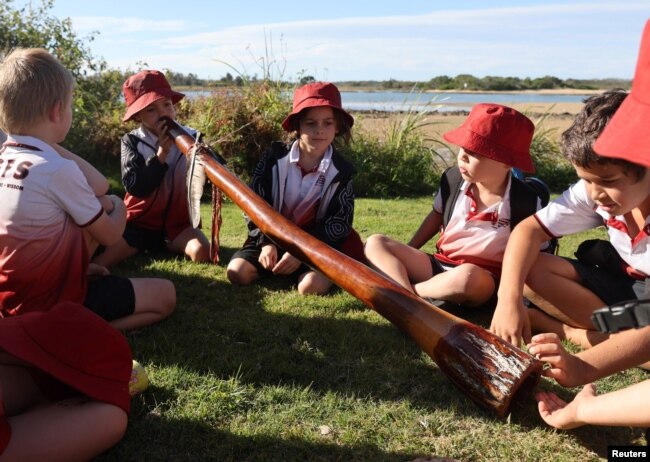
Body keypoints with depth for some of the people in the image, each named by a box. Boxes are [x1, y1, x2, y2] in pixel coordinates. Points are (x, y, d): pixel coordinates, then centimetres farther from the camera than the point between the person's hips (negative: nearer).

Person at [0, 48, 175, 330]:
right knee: (165, 295, 3)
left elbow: (99, 186, 4)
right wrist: (118, 205, 9)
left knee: (98, 200, 17)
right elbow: (110, 235, -8)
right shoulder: (59, 170, -25)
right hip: (49, 302, -9)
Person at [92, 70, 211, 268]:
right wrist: (161, 153, -23)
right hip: (140, 222, -3)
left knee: (202, 252, -26)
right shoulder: (131, 141, -3)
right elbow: (135, 187, -16)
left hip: (178, 223, 4)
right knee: (95, 262, -24)